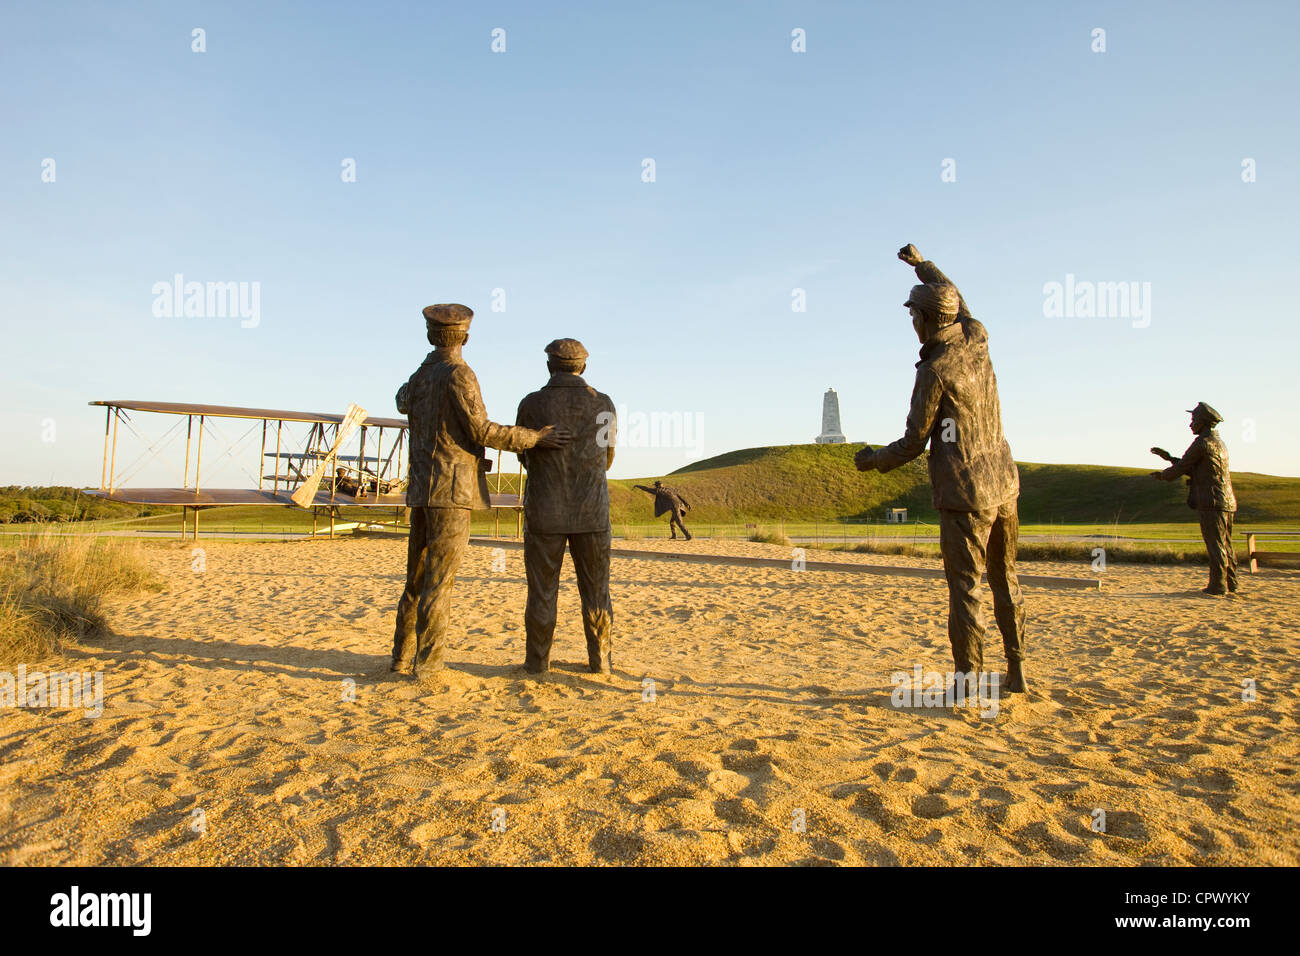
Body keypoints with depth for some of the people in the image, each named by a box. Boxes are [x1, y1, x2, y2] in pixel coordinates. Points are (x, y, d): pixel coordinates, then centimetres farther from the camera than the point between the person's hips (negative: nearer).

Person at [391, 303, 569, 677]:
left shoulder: (418, 377, 15)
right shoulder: (458, 374, -9)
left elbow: (403, 402, 39)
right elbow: (481, 431, -13)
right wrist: (535, 438, -6)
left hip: (421, 491, 8)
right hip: (451, 490, -8)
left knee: (417, 579, 15)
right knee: (439, 581, -5)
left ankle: (403, 657, 22)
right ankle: (427, 664, -2)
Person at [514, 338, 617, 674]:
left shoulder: (531, 404, -5)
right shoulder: (603, 405, -1)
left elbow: (525, 457, 9)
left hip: (545, 513, -1)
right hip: (591, 513, 1)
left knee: (542, 591, 10)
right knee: (596, 590, 12)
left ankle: (537, 661, 16)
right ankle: (601, 659, 17)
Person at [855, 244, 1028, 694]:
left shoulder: (934, 373, -15)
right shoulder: (977, 340, 4)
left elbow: (913, 444, -10)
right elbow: (956, 299, 27)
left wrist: (871, 460, 8)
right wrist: (922, 264, 41)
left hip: (965, 494, -7)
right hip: (1004, 486, 8)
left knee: (966, 589, -2)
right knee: (1006, 581, 16)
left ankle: (968, 683, 3)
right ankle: (1017, 672, 24)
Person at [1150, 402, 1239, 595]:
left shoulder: (1202, 443, -12)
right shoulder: (1220, 443, 18)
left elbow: (1181, 468, -7)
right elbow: (1194, 469, 22)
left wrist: (1162, 475, 12)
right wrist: (1169, 457, 20)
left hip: (1212, 503, -9)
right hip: (1227, 501, 9)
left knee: (1215, 545, -6)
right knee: (1225, 544, 13)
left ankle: (1218, 585, -3)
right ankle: (1230, 583, 19)